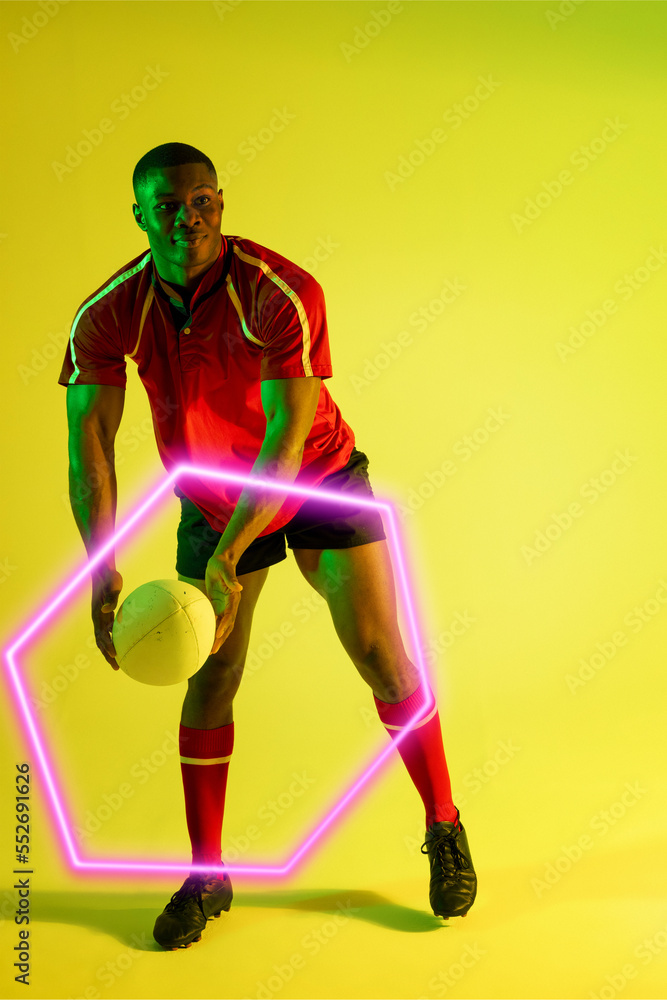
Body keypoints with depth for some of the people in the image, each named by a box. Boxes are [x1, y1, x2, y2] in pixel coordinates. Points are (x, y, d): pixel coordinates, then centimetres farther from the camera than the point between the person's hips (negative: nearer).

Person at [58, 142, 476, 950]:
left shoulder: (283, 294, -27)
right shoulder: (109, 314, -16)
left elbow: (287, 434, -33)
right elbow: (88, 436, -20)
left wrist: (226, 562, -41)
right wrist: (102, 568, -34)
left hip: (322, 483, -2)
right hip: (212, 499, 3)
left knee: (380, 654, -5)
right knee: (208, 680, 1)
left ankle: (445, 831, 17)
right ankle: (206, 875, 17)